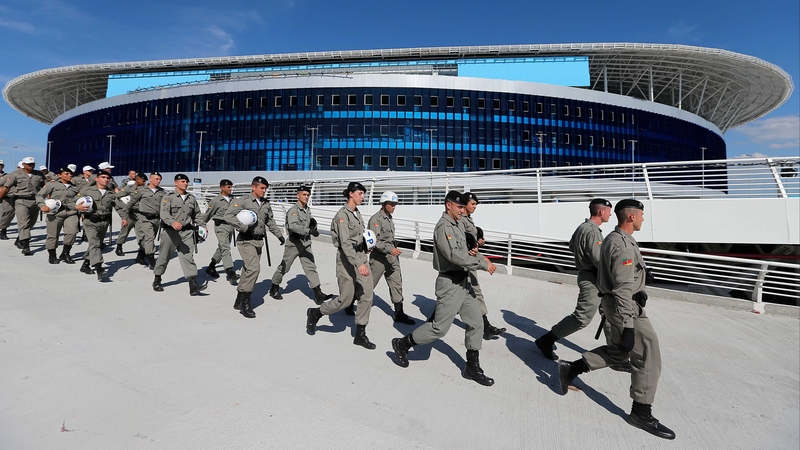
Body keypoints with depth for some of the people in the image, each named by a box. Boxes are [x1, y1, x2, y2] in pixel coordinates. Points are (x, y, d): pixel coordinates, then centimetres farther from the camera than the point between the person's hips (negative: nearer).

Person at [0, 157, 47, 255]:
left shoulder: (40, 174, 9)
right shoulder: (16, 174, 0)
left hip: (35, 201, 4)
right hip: (21, 201, -4)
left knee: (30, 223, 13)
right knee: (23, 223, -11)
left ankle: (19, 240, 35)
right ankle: (26, 247, -15)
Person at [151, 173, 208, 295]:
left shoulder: (192, 198, 13)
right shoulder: (168, 197, -3)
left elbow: (197, 214, 21)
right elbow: (163, 213, -17)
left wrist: (203, 226, 9)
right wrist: (173, 222, -34)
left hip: (187, 232, 3)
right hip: (171, 232, -3)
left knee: (188, 257, -6)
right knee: (164, 257, 12)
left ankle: (193, 285, -14)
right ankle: (157, 280, 33)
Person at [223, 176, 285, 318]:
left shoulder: (266, 204, 12)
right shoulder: (243, 201, -9)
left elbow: (271, 222, 21)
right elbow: (228, 216, -16)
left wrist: (279, 235, 12)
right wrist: (244, 227, -20)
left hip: (259, 241, 7)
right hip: (246, 241, -7)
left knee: (248, 270, 13)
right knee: (254, 268, -19)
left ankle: (239, 301, 26)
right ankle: (245, 302, -6)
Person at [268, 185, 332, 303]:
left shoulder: (308, 209, 9)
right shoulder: (293, 210, -16)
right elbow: (293, 226, -32)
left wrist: (313, 222, -1)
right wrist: (309, 230, -43)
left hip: (306, 244, 6)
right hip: (294, 243, -6)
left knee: (311, 268, -1)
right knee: (284, 267, 8)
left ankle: (318, 294, -3)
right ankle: (274, 288, 29)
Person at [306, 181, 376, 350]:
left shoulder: (357, 212, 11)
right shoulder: (343, 214, -15)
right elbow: (345, 243, -24)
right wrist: (359, 263, -33)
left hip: (361, 256, 8)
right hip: (347, 259, -8)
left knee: (366, 296, 3)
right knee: (345, 299, 0)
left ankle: (360, 335, 15)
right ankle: (314, 313, 25)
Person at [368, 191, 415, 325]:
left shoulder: (389, 218, 13)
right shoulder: (376, 219, -14)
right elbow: (374, 241, -21)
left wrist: (394, 250, 18)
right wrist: (390, 249, -28)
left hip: (392, 256, 8)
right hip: (379, 257, -8)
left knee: (396, 283, 5)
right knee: (369, 284, 4)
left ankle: (399, 313, 10)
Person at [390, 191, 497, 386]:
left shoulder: (457, 226, 13)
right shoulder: (443, 227, -17)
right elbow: (455, 256, -27)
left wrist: (477, 255, -3)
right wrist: (483, 264, -22)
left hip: (464, 281, 9)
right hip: (450, 283, -9)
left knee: (476, 322, 11)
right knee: (439, 328, -2)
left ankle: (472, 367, 23)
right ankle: (402, 344, 17)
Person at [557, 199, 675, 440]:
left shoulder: (612, 238, 9)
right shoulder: (623, 245, -23)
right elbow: (623, 289, -26)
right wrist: (628, 326, -24)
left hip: (614, 304, 10)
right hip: (627, 308, -10)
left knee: (617, 351, 21)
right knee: (648, 359, 3)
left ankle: (571, 368, 22)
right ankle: (641, 413, 16)